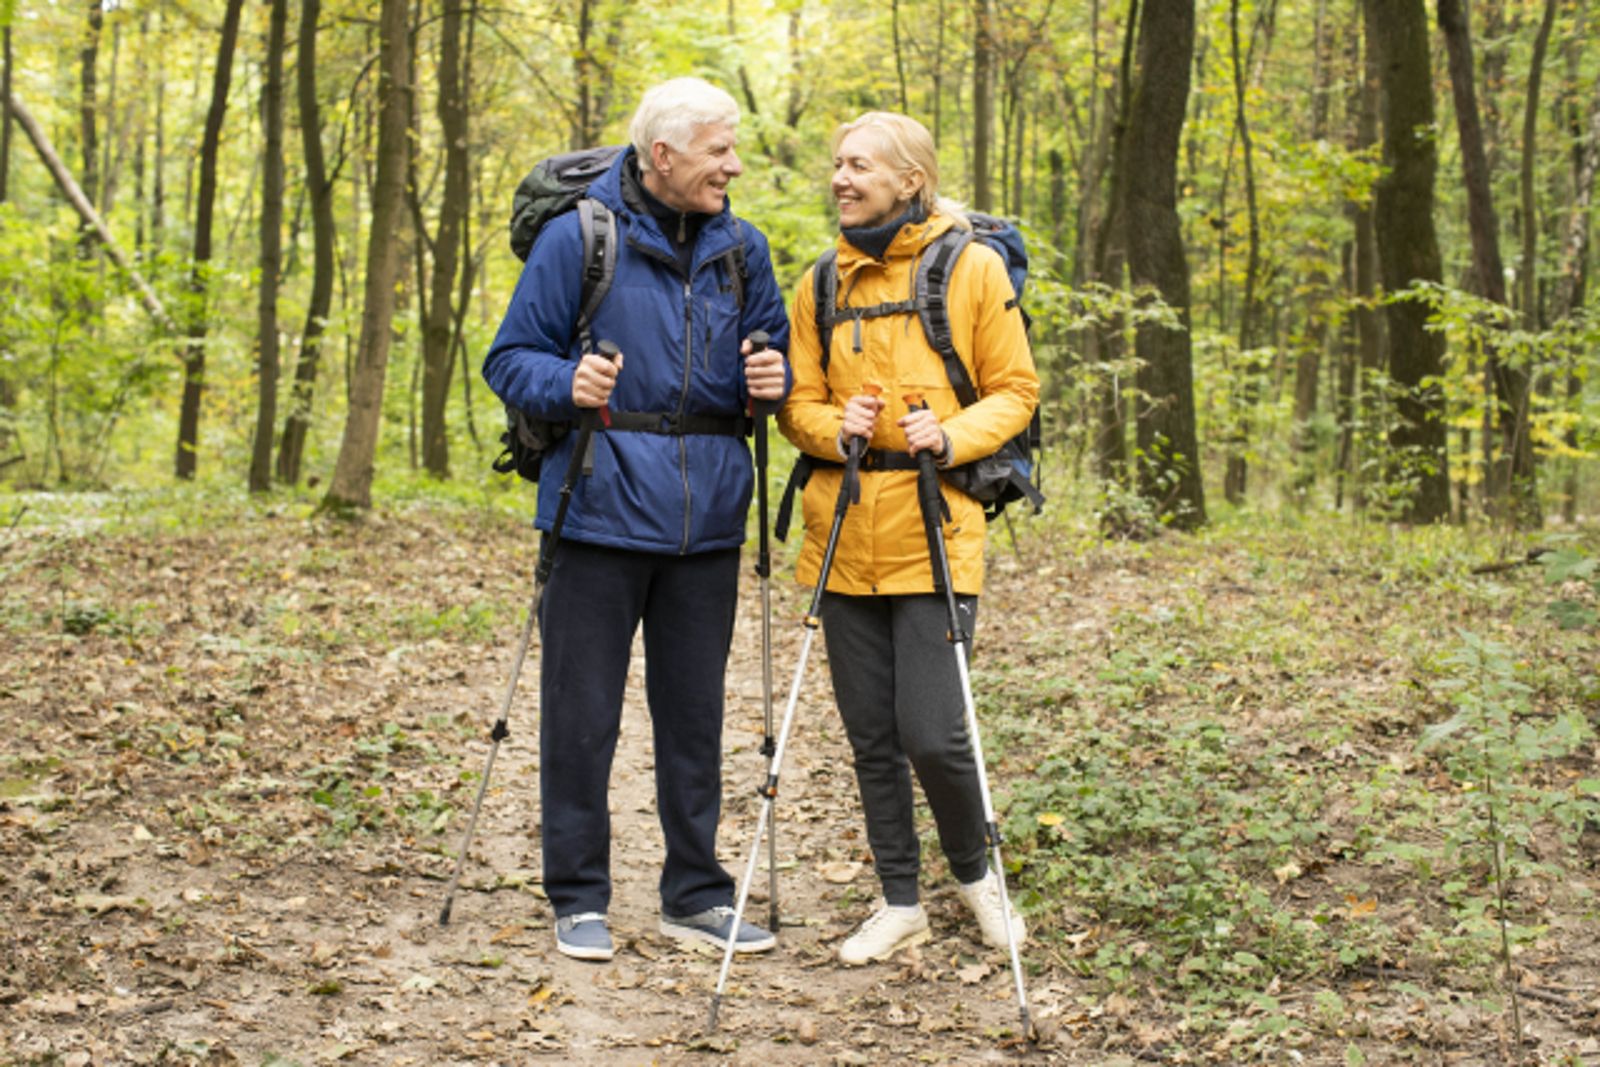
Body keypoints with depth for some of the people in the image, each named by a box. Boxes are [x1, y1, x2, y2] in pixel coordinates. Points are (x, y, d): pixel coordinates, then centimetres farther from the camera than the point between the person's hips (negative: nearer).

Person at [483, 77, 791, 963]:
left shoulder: (740, 249, 9)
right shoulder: (577, 238, -4)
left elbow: (775, 355, 18)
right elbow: (510, 360, -2)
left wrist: (771, 379, -5)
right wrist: (566, 384, -22)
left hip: (706, 521, 4)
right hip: (600, 514, -4)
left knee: (694, 713, 11)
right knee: (581, 715, 2)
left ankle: (697, 894, 23)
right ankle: (578, 898, 15)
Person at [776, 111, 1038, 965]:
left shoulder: (973, 268, 0)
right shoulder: (823, 283, 11)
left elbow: (1014, 392, 1)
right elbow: (798, 402, 13)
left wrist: (952, 437, -17)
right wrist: (833, 426, -9)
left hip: (934, 528, -4)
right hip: (844, 533, 4)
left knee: (931, 733, -9)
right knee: (871, 735, 8)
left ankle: (975, 874, 20)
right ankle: (899, 903, 24)